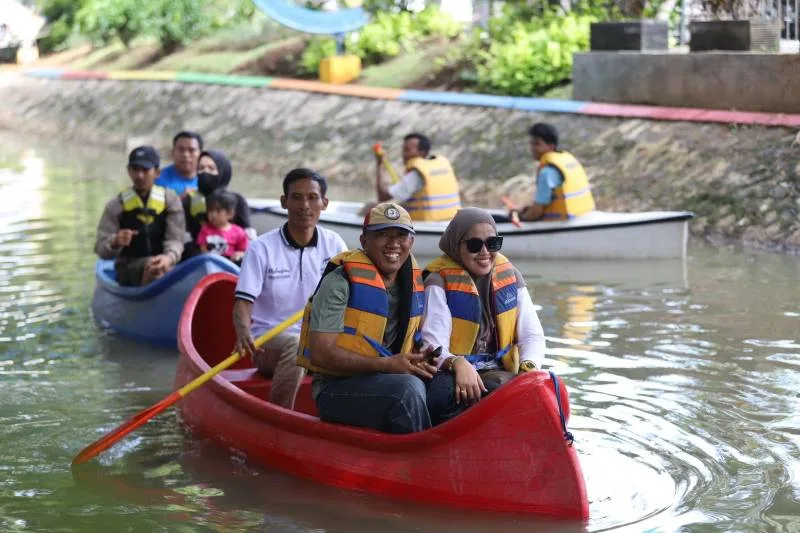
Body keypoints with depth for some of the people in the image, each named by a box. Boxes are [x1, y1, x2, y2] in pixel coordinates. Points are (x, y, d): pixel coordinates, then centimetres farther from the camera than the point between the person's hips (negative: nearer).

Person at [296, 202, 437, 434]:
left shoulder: (413, 282, 10)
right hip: (336, 389, -7)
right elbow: (320, 352, -17)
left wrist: (419, 361, -3)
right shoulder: (340, 281, -11)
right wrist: (385, 365, -22)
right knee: (409, 388, -33)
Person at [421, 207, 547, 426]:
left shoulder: (509, 277, 11)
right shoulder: (441, 282, -3)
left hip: (499, 374, 4)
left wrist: (529, 367, -17)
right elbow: (433, 345, -13)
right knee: (444, 395, -40)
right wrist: (458, 364, -36)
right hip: (450, 377, -4)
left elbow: (532, 335, 6)